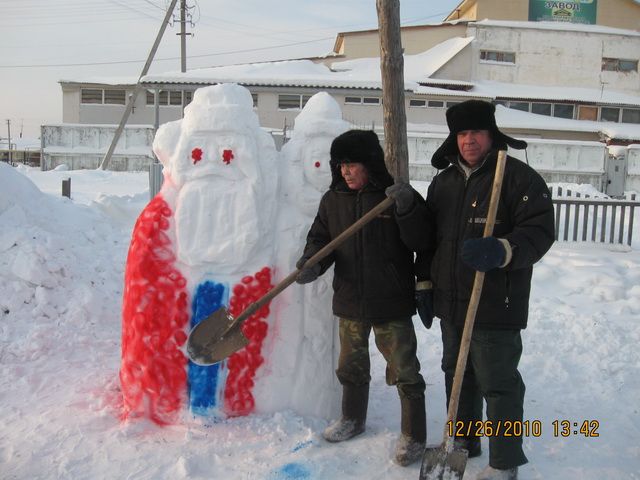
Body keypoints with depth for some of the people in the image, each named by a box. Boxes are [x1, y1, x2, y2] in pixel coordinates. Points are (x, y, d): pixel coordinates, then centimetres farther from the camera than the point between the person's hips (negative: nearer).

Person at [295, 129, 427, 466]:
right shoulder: (332, 200, 3)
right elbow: (320, 238, 5)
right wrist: (312, 263, -12)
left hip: (392, 303, -4)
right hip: (349, 300, 5)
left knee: (404, 371, 4)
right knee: (351, 366, 21)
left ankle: (414, 436, 21)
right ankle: (353, 419, 43)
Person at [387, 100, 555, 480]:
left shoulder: (519, 177, -8)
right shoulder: (444, 181, 13)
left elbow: (539, 232, -16)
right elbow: (427, 237, 19)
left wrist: (501, 251, -31)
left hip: (496, 306, -7)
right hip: (451, 303, 7)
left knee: (498, 383, 2)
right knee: (457, 373, 20)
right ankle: (464, 441, 40)